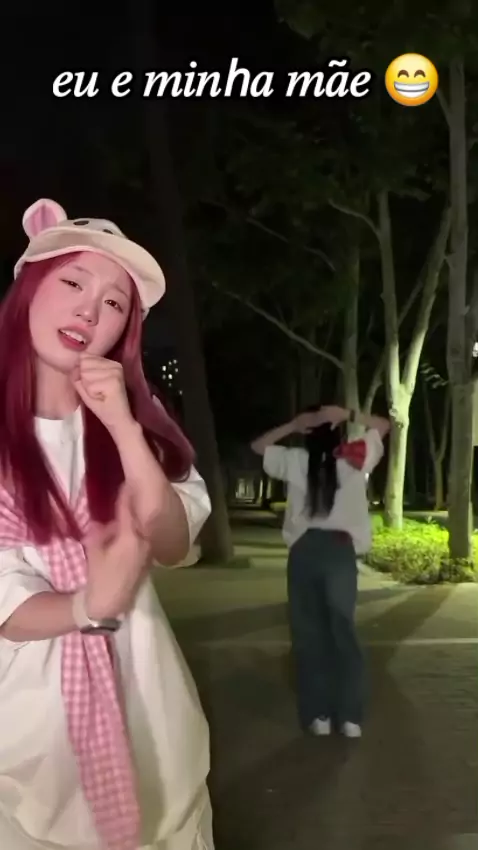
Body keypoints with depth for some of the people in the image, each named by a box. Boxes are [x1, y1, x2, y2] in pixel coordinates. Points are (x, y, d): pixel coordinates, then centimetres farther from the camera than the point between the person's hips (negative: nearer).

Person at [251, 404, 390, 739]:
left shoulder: (295, 461, 3)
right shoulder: (355, 458, 2)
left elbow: (258, 446, 18)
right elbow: (384, 425, 16)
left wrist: (293, 425, 6)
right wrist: (348, 415, 3)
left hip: (304, 550, 0)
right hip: (340, 549, 0)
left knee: (309, 634, 8)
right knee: (343, 631, 7)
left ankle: (319, 716, 12)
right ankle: (351, 718, 8)